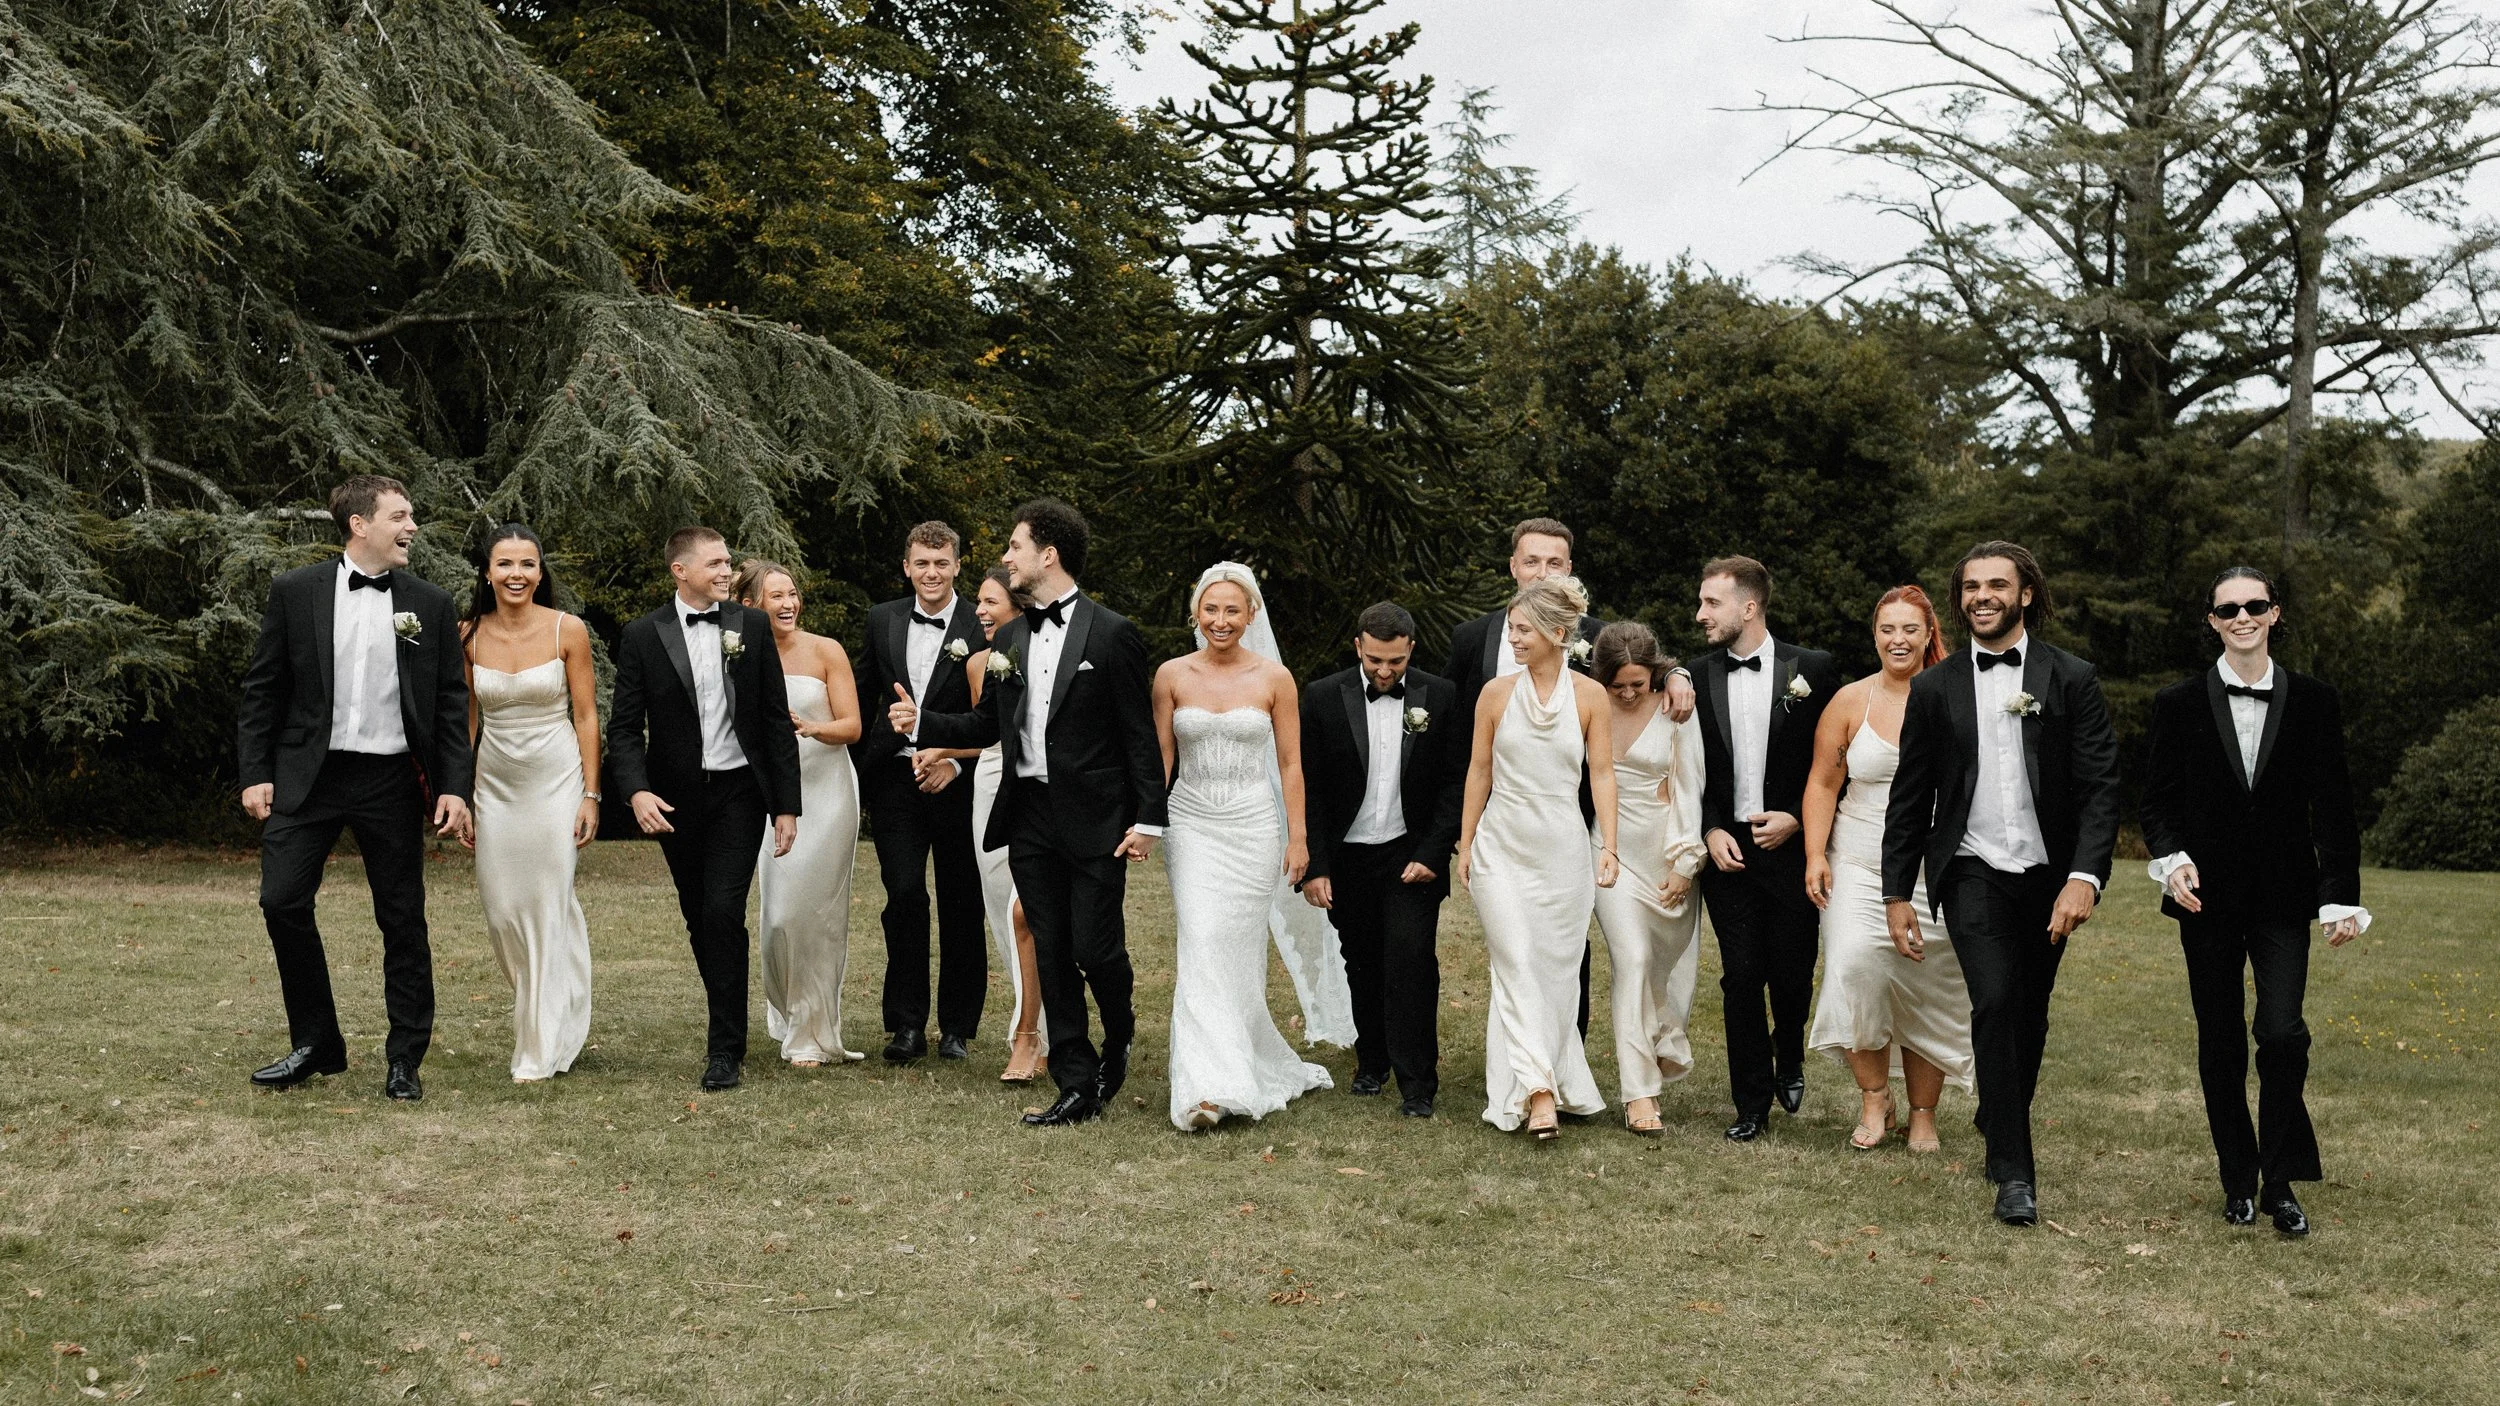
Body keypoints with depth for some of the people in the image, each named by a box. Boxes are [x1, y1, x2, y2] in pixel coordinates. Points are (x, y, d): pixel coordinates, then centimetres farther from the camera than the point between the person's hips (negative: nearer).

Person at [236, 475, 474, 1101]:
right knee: (282, 901, -4)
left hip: (392, 780, 0)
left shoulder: (430, 604, 4)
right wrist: (254, 773, -2)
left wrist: (454, 786, -4)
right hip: (307, 775, 0)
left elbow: (451, 701, 3)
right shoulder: (295, 592, 1)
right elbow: (260, 689, 4)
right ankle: (316, 1045, 14)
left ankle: (405, 1060, 15)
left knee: (403, 920, 4)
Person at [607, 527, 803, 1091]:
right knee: (699, 920, 11)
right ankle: (728, 1022, 29)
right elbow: (625, 726, -2)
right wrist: (637, 789, -19)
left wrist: (787, 805, 0)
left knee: (723, 913, -12)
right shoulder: (643, 636, 0)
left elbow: (777, 721, 2)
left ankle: (724, 1048, -4)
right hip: (675, 800, 1)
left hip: (738, 791, -1)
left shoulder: (752, 627, 1)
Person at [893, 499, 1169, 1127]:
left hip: (1095, 821, -5)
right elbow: (986, 724, 16)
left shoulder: (1111, 634, -6)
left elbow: (1140, 734, -7)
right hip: (1030, 821, 5)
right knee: (1052, 957, 6)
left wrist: (1148, 818, -11)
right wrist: (922, 723, 2)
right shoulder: (1008, 639, 11)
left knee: (1097, 949, -4)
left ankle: (1119, 1039, 27)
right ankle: (1078, 1086, 13)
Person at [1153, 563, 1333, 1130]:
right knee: (1199, 943, -11)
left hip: (1253, 826, 0)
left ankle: (1246, 1066, 20)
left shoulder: (1274, 677, -1)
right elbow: (1161, 758, 7)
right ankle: (1208, 1087, -11)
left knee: (1240, 948, 4)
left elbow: (1290, 763, 2)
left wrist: (1298, 837, 0)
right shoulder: (1172, 675, 2)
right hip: (1191, 823, 0)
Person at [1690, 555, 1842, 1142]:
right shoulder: (1698, 677, 4)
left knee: (1792, 976, 5)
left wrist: (1796, 818, -9)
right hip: (1727, 849, 2)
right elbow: (1689, 770, 9)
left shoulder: (1813, 669, -3)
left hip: (1791, 846, -1)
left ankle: (1789, 1061, 37)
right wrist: (1710, 831, -5)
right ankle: (1751, 1105, 12)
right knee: (1741, 978, 1)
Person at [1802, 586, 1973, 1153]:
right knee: (1855, 965, -20)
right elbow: (1823, 783, 6)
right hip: (1859, 867, 0)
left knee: (1928, 992, 4)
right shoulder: (1851, 700, 4)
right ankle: (1874, 1097, -2)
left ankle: (1923, 1114, 21)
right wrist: (1816, 856, -3)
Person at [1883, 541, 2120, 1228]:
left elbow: (2101, 786, -5)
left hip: (2048, 875, 1)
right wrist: (1897, 893, 5)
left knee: (2029, 1016, 12)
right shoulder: (1935, 688, 4)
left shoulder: (2072, 680, 0)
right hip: (1973, 873, -1)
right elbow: (1909, 798, 8)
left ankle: (1999, 1125, 38)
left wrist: (2085, 877, -17)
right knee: (1995, 1001, -16)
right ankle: (2014, 1173, -10)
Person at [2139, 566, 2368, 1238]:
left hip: (2284, 899, 0)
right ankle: (2239, 1180, 21)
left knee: (2283, 1033, -13)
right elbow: (2157, 798, 4)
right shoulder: (2180, 703, 2)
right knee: (2220, 1044, 7)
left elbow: (2333, 807, 4)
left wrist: (2342, 898, 0)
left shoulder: (2313, 702, 4)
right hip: (2209, 899, 1)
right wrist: (2172, 859, -14)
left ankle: (2281, 1182, 3)